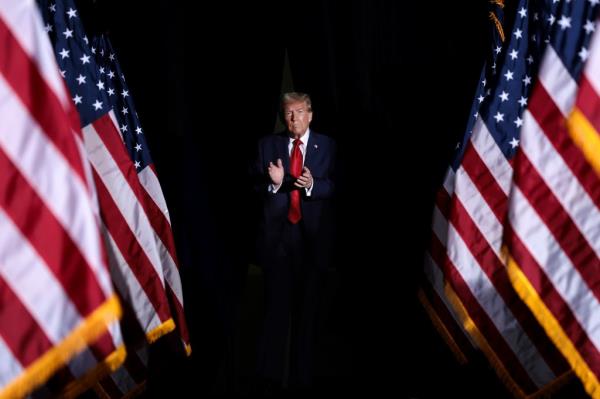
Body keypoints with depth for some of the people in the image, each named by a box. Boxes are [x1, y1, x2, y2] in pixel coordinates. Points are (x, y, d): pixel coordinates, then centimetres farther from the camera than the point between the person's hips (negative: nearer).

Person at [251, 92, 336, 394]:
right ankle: (271, 373, 11)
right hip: (276, 233, 0)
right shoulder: (268, 144, 7)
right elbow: (256, 186, 2)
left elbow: (335, 186, -4)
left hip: (311, 235, 0)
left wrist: (312, 185, -23)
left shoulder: (327, 146, 5)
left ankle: (302, 375, 18)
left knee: (307, 307, 7)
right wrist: (273, 182, -18)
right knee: (276, 305, 1)